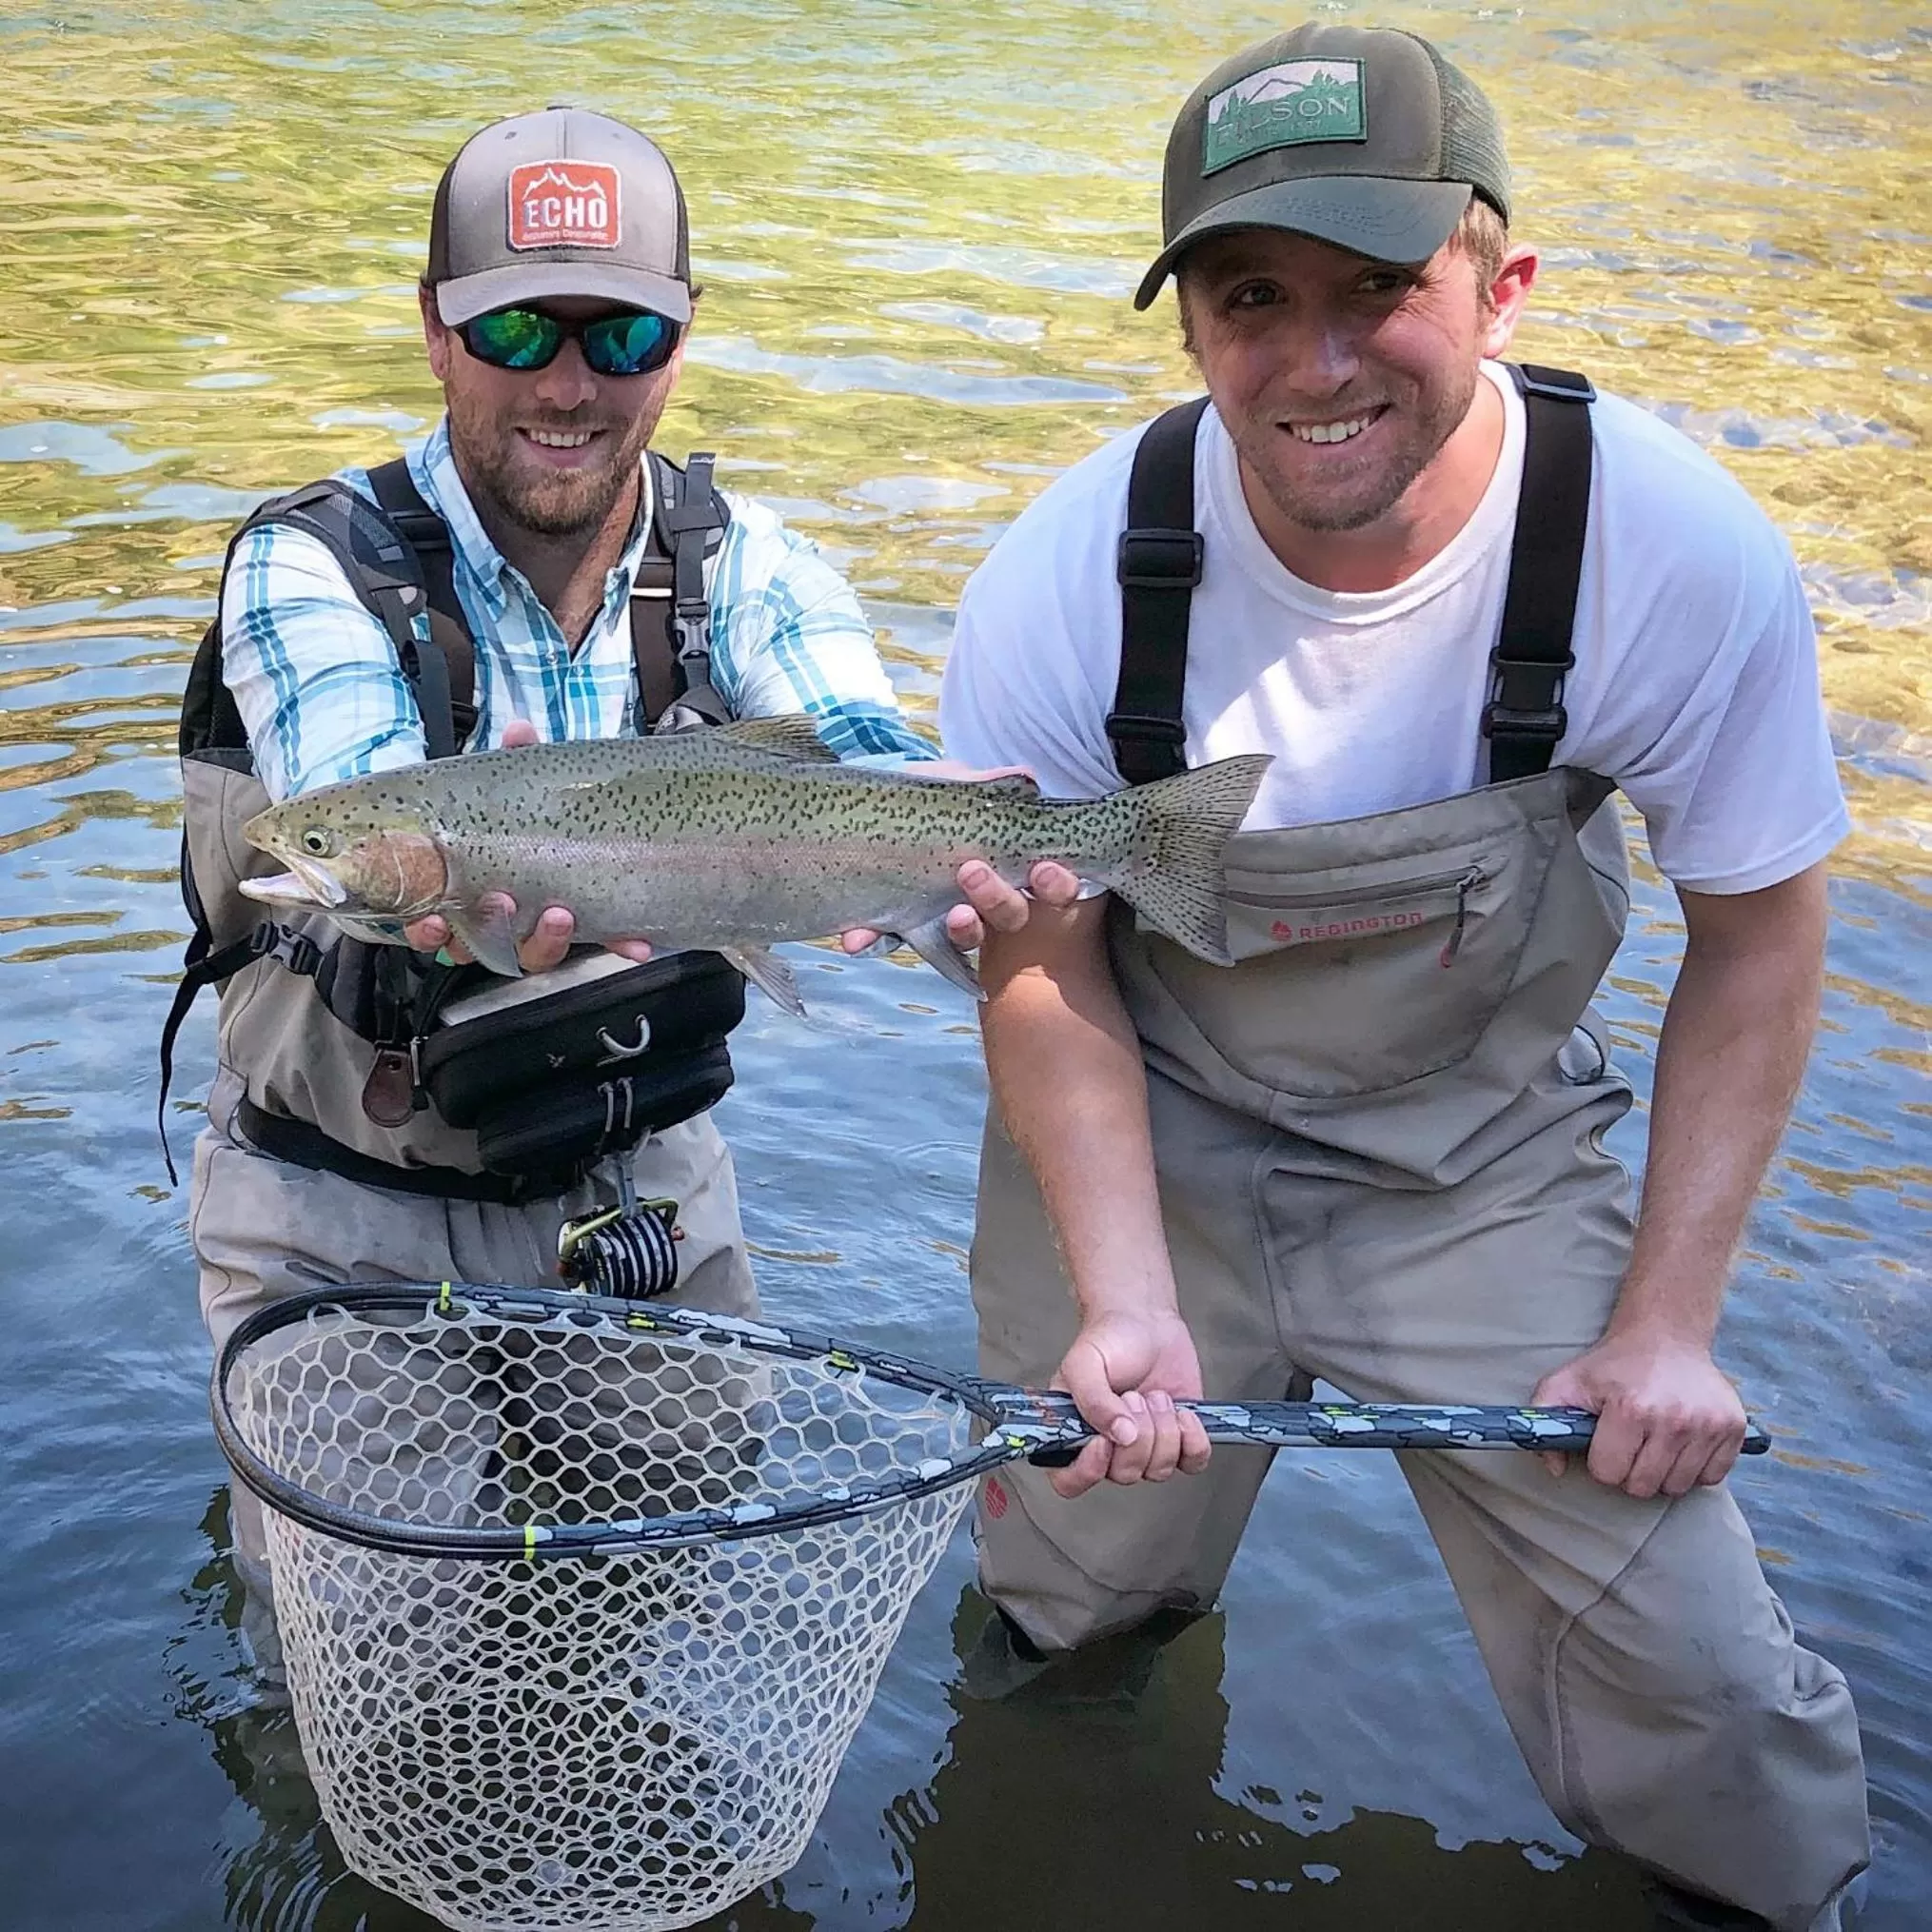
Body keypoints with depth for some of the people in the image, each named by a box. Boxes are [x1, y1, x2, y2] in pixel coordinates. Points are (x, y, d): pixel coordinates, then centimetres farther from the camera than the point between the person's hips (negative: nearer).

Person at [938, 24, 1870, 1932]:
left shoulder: (1682, 554, -24)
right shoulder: (1065, 587, -24)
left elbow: (1756, 936, -9)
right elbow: (1047, 973, -10)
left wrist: (1667, 1320, -11)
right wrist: (1128, 1303, -22)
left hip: (1481, 1163, 0)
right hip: (1146, 1141, 1)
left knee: (1692, 1691, -3)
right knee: (1068, 1597, 15)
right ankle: (1119, 1596, 52)